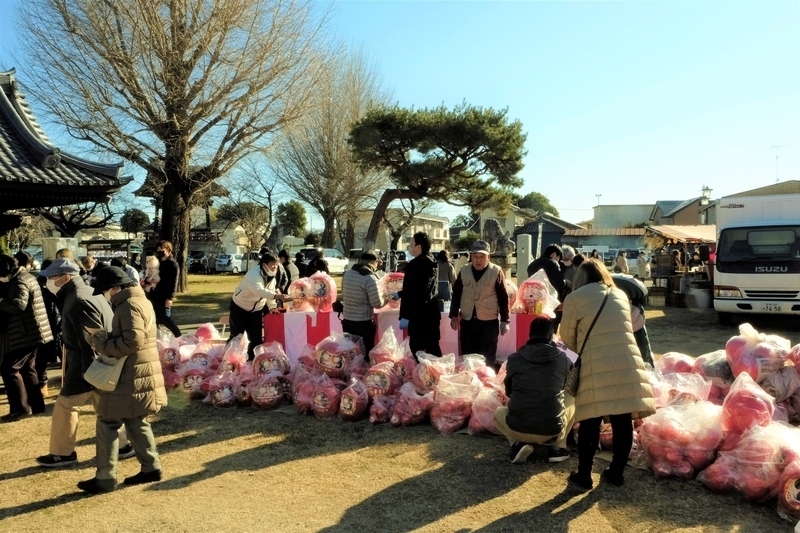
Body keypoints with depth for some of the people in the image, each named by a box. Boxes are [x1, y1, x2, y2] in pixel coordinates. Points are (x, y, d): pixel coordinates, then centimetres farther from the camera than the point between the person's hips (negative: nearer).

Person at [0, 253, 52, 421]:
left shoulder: (20, 281, -17)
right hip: (30, 332, 11)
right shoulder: (23, 276, 15)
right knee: (27, 369, 16)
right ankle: (36, 405, 22)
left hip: (25, 334, -11)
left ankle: (20, 408, -2)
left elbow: (18, 305, -32)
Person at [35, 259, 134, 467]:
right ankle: (123, 445, 24)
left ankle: (62, 453, 19)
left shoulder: (78, 302, -22)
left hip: (89, 367, -10)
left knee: (65, 406, 5)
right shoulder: (86, 293, 11)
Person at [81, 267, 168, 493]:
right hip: (139, 375, 10)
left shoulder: (129, 305, -18)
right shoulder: (140, 301, 14)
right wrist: (106, 338, 4)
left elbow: (132, 342, -27)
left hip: (131, 378, -10)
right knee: (137, 423, 17)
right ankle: (151, 467, 22)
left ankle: (105, 477, 8)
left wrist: (101, 344, -16)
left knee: (108, 423, 0)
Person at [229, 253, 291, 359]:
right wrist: (276, 296, -59)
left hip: (256, 310, 6)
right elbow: (259, 290, -48)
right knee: (236, 337, 1)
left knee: (256, 338, 4)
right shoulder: (253, 274, -30)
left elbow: (270, 293, 1)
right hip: (239, 308, -6)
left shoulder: (272, 277, -5)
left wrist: (272, 307, -18)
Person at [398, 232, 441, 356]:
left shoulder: (415, 264, -16)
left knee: (417, 348, -2)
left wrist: (405, 316, -17)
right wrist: (398, 294, 30)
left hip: (419, 314, -9)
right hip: (432, 312, 9)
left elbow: (410, 292, -20)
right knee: (433, 347, 13)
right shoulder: (432, 263, 12)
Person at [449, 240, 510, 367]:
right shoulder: (464, 271, 5)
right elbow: (456, 294, 10)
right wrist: (454, 315, 4)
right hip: (467, 321, 3)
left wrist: (504, 321, -4)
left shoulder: (496, 272, -4)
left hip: (489, 322, -3)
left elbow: (503, 297, -2)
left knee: (487, 360, 3)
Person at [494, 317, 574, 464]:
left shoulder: (514, 358, 1)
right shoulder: (562, 359, 2)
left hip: (517, 429, 0)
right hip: (552, 430, 0)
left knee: (499, 412, 34)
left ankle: (518, 443, 6)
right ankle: (557, 448, 17)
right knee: (572, 398, 26)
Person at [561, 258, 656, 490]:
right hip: (627, 364, 4)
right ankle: (616, 473, 26)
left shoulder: (575, 298, 3)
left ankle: (584, 476, 16)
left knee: (590, 423, 6)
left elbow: (567, 337, 8)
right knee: (623, 422, 12)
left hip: (597, 367, -4)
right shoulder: (621, 295, 17)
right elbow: (624, 328, 19)